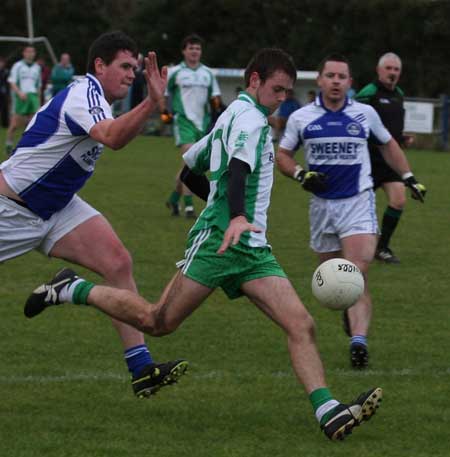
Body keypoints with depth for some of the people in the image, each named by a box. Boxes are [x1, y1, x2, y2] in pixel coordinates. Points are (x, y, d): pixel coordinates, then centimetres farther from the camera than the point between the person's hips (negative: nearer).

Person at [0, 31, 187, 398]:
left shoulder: (89, 94, 6)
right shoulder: (83, 94, -24)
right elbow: (112, 137, -46)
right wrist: (152, 102, -57)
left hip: (57, 208, 9)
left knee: (119, 264, -9)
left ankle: (141, 368, -13)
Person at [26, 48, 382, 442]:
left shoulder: (233, 116, 23)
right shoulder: (249, 117, -7)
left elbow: (189, 169, 31)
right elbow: (238, 168, -27)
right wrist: (236, 217, -43)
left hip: (253, 248, 10)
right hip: (217, 239, -10)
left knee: (302, 325, -7)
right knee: (158, 322, -6)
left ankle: (328, 412, -18)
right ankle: (71, 290, 12)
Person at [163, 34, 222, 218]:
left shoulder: (208, 73, 13)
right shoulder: (174, 72, 1)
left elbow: (215, 97, 20)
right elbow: (161, 93, 8)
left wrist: (217, 106, 0)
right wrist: (164, 111, -5)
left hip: (203, 122, 5)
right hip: (183, 120, -5)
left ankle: (174, 198, 28)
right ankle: (188, 205, -19)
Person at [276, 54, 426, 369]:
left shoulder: (365, 114, 3)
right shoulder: (301, 118, 1)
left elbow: (388, 144, 20)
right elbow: (282, 155, 10)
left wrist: (408, 177, 18)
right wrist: (301, 174, -9)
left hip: (358, 203, -2)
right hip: (322, 204, 2)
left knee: (357, 277, -17)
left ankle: (359, 341, -27)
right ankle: (352, 311, 42)